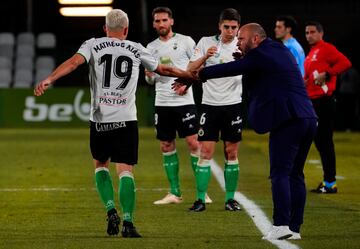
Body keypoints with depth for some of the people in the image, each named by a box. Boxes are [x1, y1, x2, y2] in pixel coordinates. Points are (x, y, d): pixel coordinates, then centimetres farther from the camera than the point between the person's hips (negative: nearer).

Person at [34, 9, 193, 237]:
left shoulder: (93, 45, 5)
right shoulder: (136, 49, 9)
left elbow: (74, 62, -13)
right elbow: (163, 70, 21)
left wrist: (49, 80, -21)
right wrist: (190, 74, 37)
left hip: (100, 120, 0)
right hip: (126, 120, 0)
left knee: (101, 164, 20)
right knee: (126, 171, -1)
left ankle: (111, 210, 3)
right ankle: (127, 222, -14)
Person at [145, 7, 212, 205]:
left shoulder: (185, 41, 0)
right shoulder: (151, 47, 12)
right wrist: (148, 75, -5)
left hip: (184, 100, -5)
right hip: (162, 103, 5)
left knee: (193, 143, -8)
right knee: (166, 147, 5)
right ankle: (174, 193, 12)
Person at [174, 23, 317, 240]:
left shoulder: (260, 55, -5)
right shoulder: (282, 51, 24)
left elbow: (229, 69, -7)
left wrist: (193, 76, 0)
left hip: (287, 120, -9)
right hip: (308, 118, 9)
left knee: (280, 173, -10)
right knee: (295, 175, 10)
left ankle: (281, 225, -18)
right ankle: (294, 228, 9)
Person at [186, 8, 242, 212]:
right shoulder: (206, 42, 0)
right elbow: (190, 69, -5)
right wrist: (205, 57, -23)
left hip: (233, 104, 0)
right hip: (210, 104, 0)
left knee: (232, 153, 4)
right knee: (206, 152, -4)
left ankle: (230, 198, 12)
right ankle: (200, 199, -1)